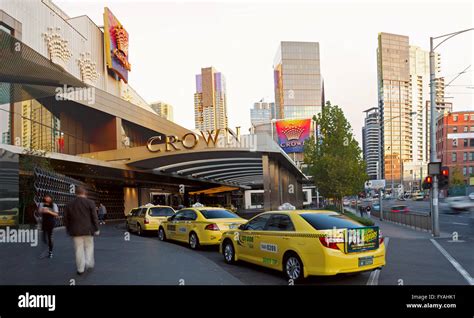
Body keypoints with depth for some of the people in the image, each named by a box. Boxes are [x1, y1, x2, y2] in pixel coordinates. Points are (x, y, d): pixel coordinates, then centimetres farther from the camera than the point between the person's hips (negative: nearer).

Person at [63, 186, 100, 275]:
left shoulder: (69, 204, 5)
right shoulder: (90, 203, -4)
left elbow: (66, 219, 8)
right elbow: (94, 217, -5)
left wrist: (68, 230, 18)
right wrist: (96, 229, 2)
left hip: (75, 231, 2)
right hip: (88, 230, -2)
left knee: (79, 249, 5)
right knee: (89, 247, 13)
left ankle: (80, 269, 8)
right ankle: (89, 263, 2)